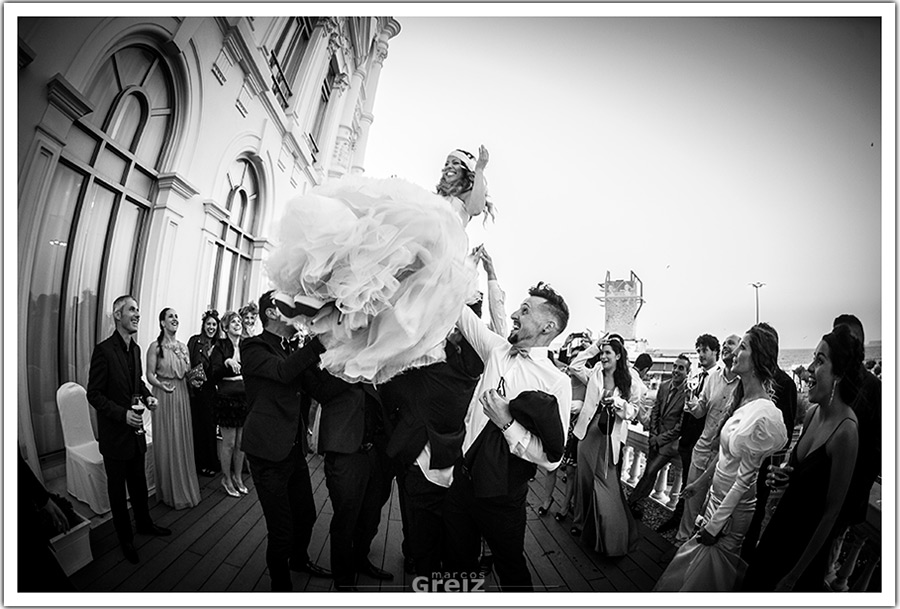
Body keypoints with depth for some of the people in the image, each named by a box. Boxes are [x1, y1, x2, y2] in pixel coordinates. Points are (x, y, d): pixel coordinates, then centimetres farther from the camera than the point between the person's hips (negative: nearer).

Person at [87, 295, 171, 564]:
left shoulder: (135, 348, 4)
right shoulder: (104, 350, -18)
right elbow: (94, 395, -16)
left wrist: (147, 396, -1)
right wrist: (122, 414, -24)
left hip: (135, 430, 6)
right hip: (114, 433, -6)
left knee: (139, 482, 21)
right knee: (117, 487, 11)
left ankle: (144, 523, 38)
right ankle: (125, 538, 27)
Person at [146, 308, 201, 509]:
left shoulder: (183, 346, 9)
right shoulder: (156, 347, -7)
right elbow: (149, 375, -10)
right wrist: (161, 385, -28)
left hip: (182, 396, 5)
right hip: (164, 396, -5)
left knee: (184, 441, 11)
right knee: (167, 443, 3)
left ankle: (185, 487, 24)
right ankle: (171, 491, 17)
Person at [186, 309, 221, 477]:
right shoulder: (195, 341, -2)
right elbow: (188, 365, -4)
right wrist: (192, 380, -17)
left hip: (211, 392, 2)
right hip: (196, 391, -2)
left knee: (210, 426, 6)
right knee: (197, 426, 4)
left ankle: (212, 463, 17)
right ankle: (201, 463, 16)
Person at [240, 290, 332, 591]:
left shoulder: (295, 348, 11)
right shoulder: (254, 347, -12)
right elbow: (283, 371, -30)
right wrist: (321, 339, -35)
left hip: (295, 448, 7)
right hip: (269, 451, -7)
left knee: (306, 515, 20)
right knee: (282, 529, 2)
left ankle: (299, 559, 48)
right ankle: (280, 584, 28)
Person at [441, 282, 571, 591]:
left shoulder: (556, 383, -15)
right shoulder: (498, 350, -1)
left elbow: (552, 458, -16)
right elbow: (461, 312, 8)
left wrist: (507, 423, -26)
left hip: (502, 494, -4)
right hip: (463, 478, 5)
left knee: (510, 566, 18)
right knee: (457, 565, 20)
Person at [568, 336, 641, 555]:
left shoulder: (629, 382, -1)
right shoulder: (594, 374, 4)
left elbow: (633, 411, 4)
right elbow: (574, 366, -1)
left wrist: (617, 402, -16)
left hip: (610, 438, -2)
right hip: (588, 432, 3)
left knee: (607, 484, -3)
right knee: (585, 478, 12)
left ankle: (613, 537, 14)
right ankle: (582, 523, 32)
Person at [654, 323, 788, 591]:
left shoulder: (763, 415, -26)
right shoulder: (745, 402, 1)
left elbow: (745, 478, -21)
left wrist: (716, 523, -16)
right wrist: (700, 481, 20)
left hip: (733, 507, -8)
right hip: (717, 495, 8)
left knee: (707, 572, 11)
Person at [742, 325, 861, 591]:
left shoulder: (845, 430, -26)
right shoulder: (813, 413, -4)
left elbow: (831, 511, -20)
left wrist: (793, 577, -12)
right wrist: (781, 475, -10)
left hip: (807, 542, -6)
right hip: (781, 524, 6)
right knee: (753, 582, 19)